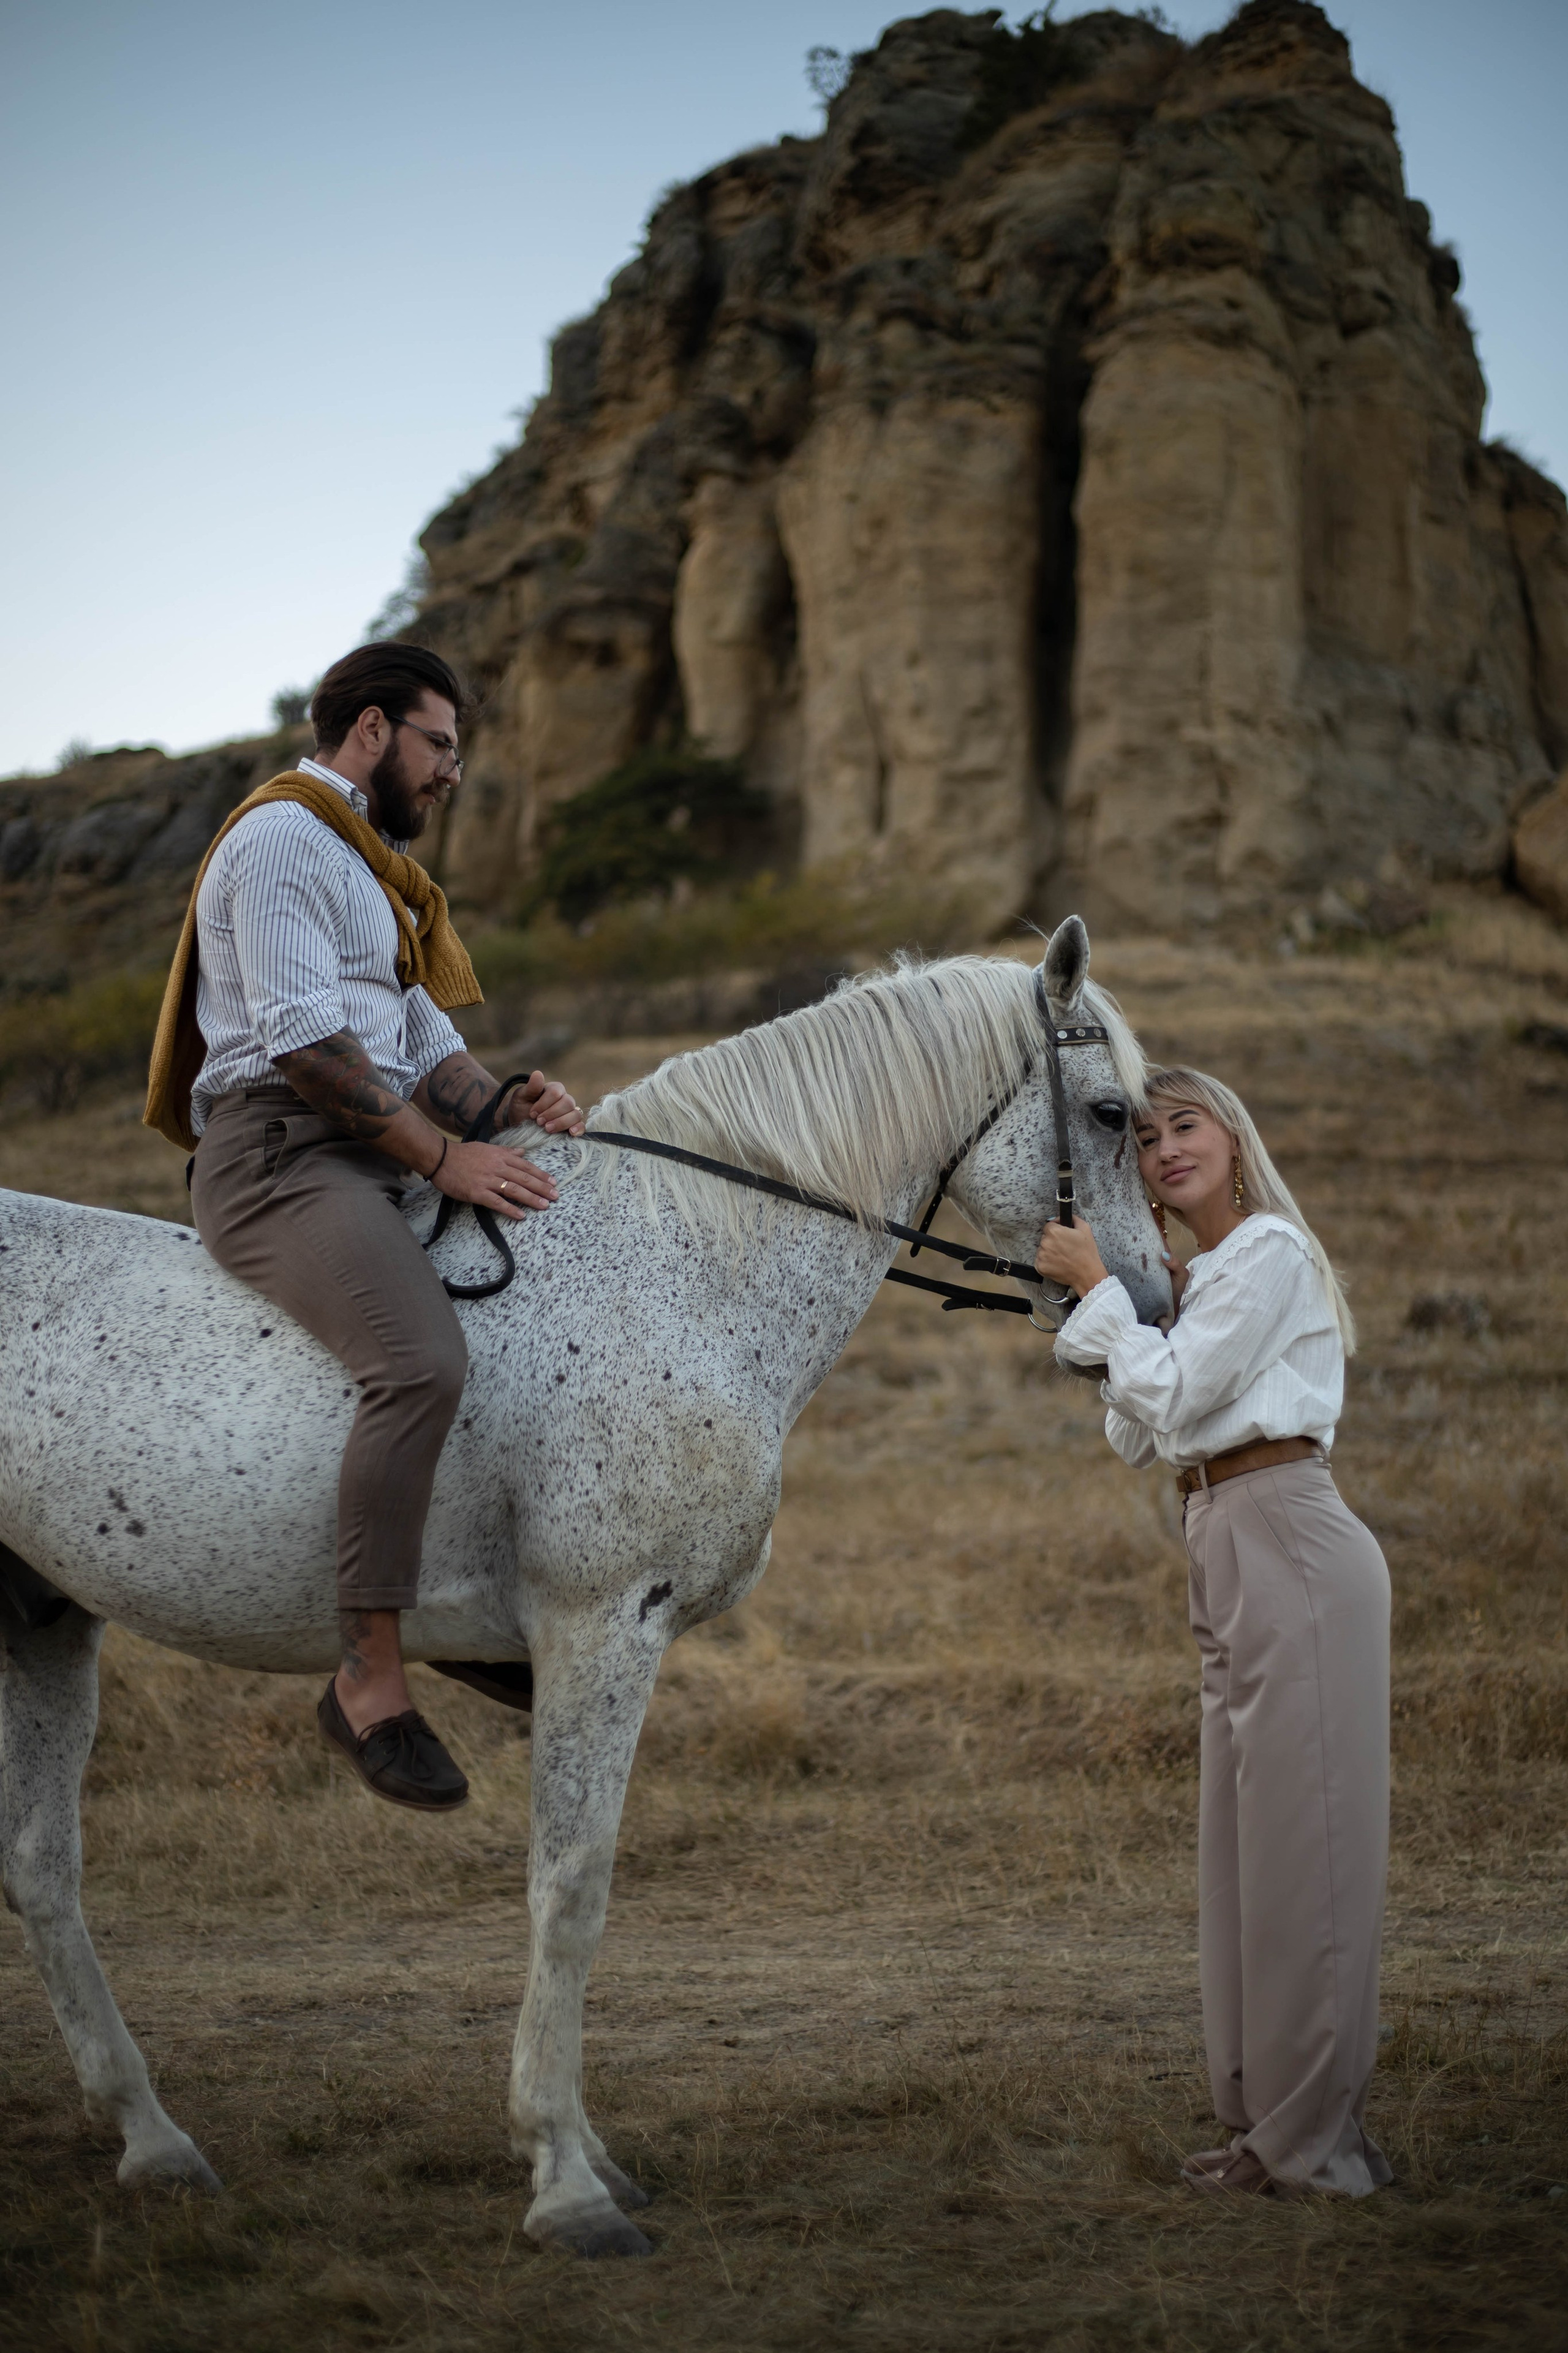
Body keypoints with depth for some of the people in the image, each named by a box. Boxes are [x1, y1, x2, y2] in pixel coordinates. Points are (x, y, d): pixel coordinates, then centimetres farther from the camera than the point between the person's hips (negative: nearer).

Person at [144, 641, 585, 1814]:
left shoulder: (372, 872, 27)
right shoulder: (282, 839, -5)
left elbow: (427, 1044, 23)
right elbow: (302, 1037, -16)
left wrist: (505, 1102, 1)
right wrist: (443, 1153, -17)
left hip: (370, 1167, 11)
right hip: (278, 1156, -11)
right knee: (423, 1361, -32)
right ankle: (371, 1676, -30)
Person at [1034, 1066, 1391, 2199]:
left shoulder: (1271, 1253, -7)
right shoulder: (1197, 1280, 21)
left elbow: (1172, 1391, -13)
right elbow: (1142, 1437, 19)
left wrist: (1098, 1288, -2)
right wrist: (1126, 1304, 13)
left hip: (1291, 1548, -10)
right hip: (1235, 1559, 10)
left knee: (1300, 1835, -8)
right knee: (1249, 1842, 11)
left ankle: (1314, 2139, -4)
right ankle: (1272, 2117, 17)